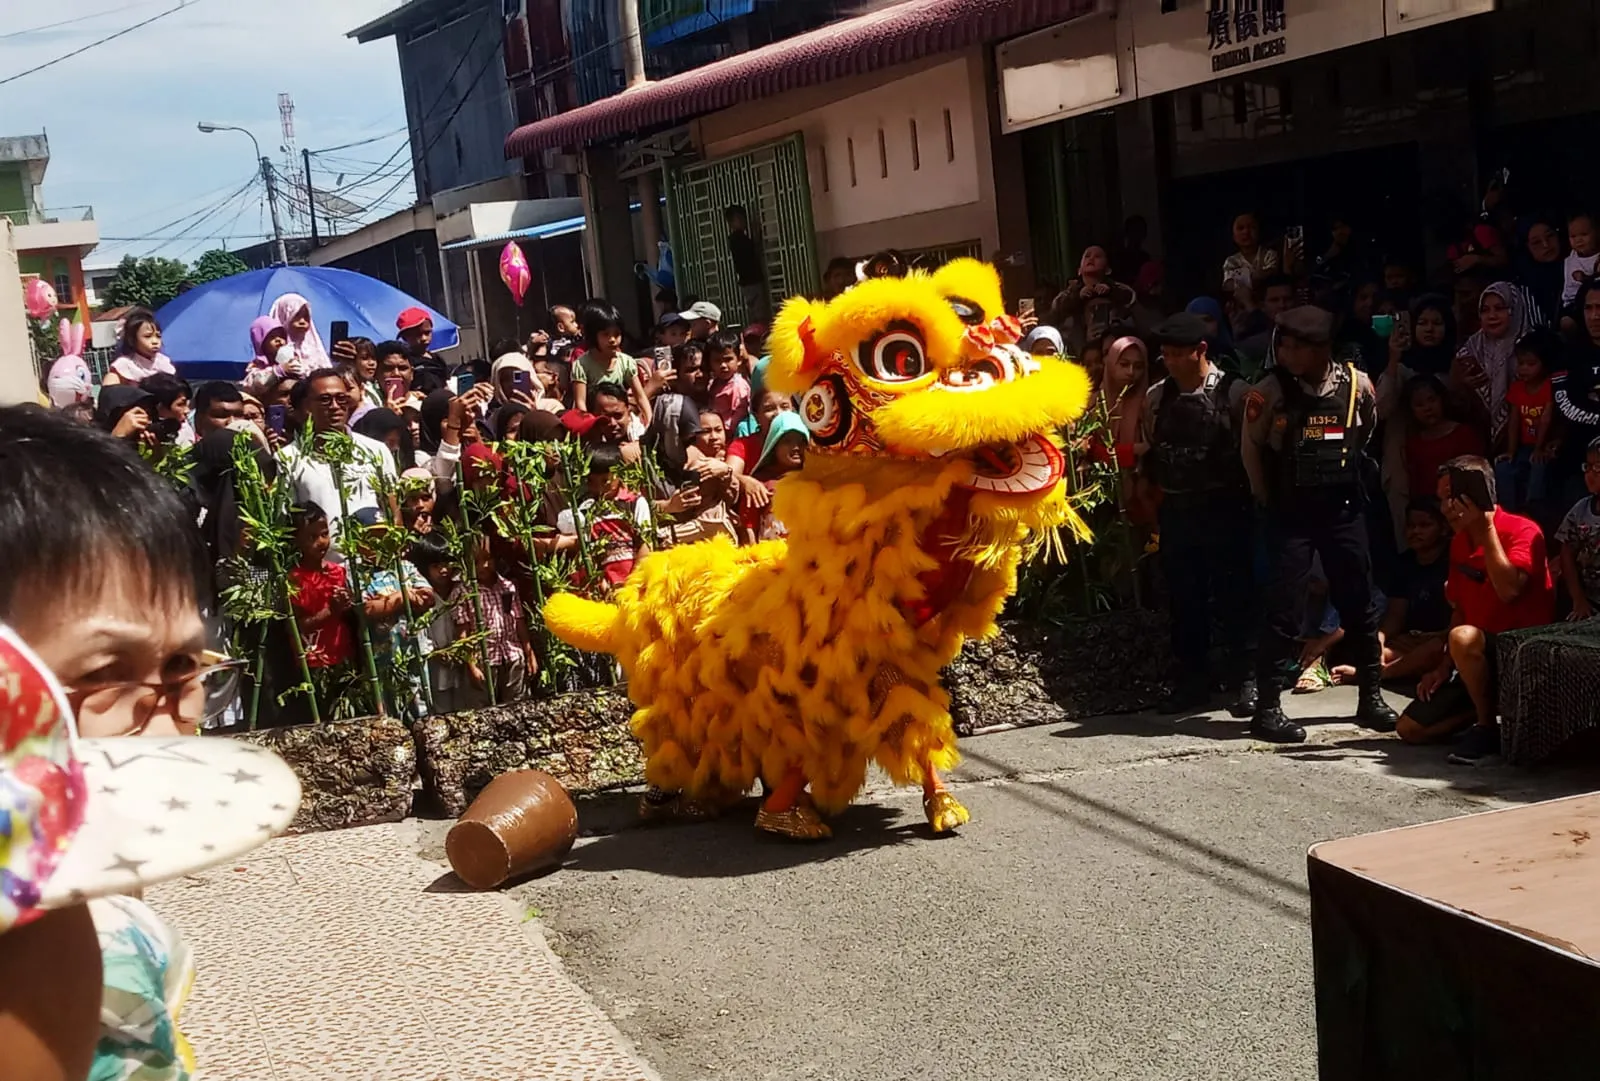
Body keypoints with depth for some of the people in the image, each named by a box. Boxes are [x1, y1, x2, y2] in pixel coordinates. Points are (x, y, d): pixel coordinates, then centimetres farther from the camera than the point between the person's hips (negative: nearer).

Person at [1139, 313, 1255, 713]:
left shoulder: (1234, 393, -8)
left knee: (1233, 597, 2)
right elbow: (1147, 453, 15)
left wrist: (1246, 498, -9)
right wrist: (1150, 488, 5)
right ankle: (1192, 681, 21)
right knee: (1184, 599, 10)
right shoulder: (1156, 397, 7)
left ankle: (1245, 679, 14)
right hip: (1176, 512, 5)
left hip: (1224, 511, -5)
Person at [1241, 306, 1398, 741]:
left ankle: (1371, 698, 23)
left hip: (1343, 510, 3)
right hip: (1290, 514, -3)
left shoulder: (1357, 385, -4)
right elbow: (1251, 447, 2)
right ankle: (1266, 707, 4)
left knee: (1359, 605, 10)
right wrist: (1268, 497, 5)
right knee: (1283, 610, -4)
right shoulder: (1271, 390, -10)